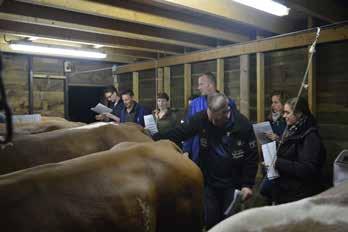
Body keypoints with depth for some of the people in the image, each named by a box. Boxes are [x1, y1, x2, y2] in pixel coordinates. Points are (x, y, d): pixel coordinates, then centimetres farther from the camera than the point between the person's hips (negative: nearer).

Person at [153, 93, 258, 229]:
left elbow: (252, 157, -8)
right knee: (210, 219, 10)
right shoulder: (201, 118, -14)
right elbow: (177, 134, -12)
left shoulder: (243, 125, -15)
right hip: (208, 181, 1)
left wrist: (248, 184, -10)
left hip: (232, 183, -1)